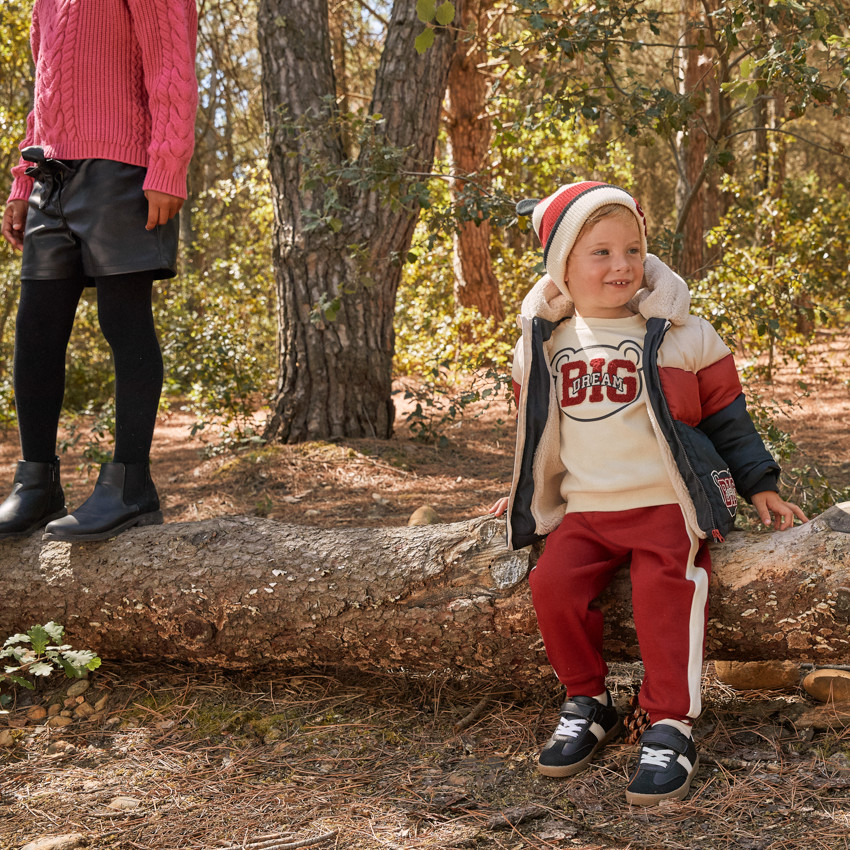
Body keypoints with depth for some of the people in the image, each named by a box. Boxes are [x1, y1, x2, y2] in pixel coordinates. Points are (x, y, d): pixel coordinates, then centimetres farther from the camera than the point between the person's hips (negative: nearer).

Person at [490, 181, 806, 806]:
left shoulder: (680, 333, 0)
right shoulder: (543, 343, 7)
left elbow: (727, 418, 7)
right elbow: (536, 429, 22)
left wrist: (759, 486, 4)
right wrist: (523, 494, 25)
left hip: (667, 503, -3)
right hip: (585, 509, 3)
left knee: (664, 589, -26)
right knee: (554, 585, -18)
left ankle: (671, 725, -14)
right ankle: (588, 702, 3)